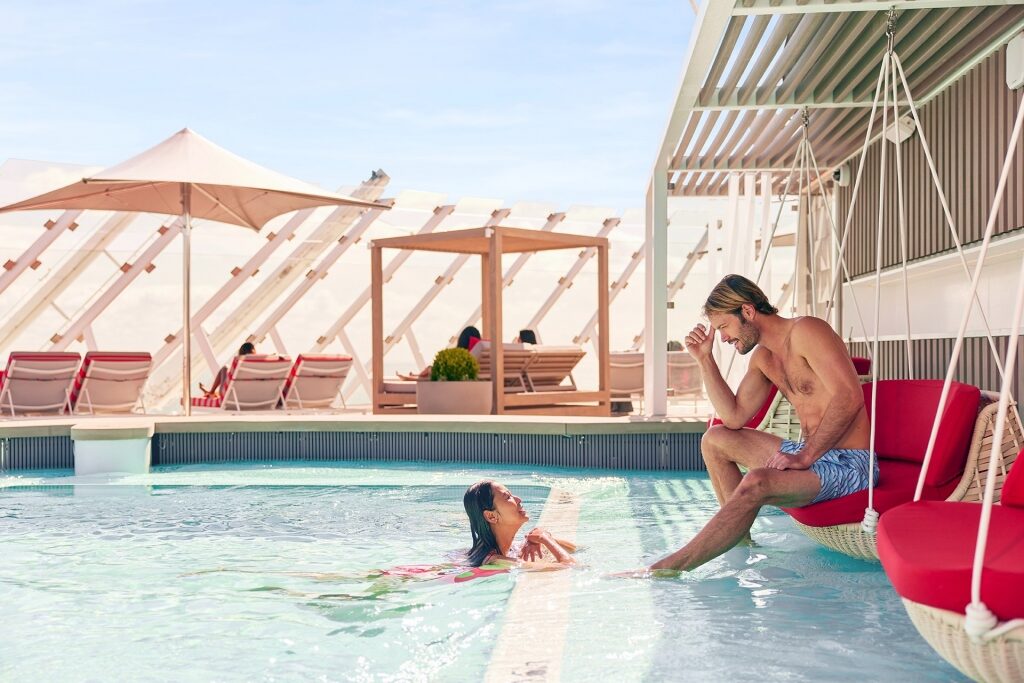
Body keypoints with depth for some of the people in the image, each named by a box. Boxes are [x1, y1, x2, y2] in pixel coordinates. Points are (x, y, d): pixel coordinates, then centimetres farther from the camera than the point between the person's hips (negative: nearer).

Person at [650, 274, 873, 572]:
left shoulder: (805, 331, -14)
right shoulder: (762, 357, 14)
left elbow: (849, 397, -23)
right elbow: (735, 417, 13)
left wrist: (805, 456, -27)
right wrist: (704, 359, 7)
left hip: (848, 463, -10)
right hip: (811, 453, 10)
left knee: (756, 483, -34)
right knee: (715, 439, 14)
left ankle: (666, 569, -34)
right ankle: (739, 536, 11)